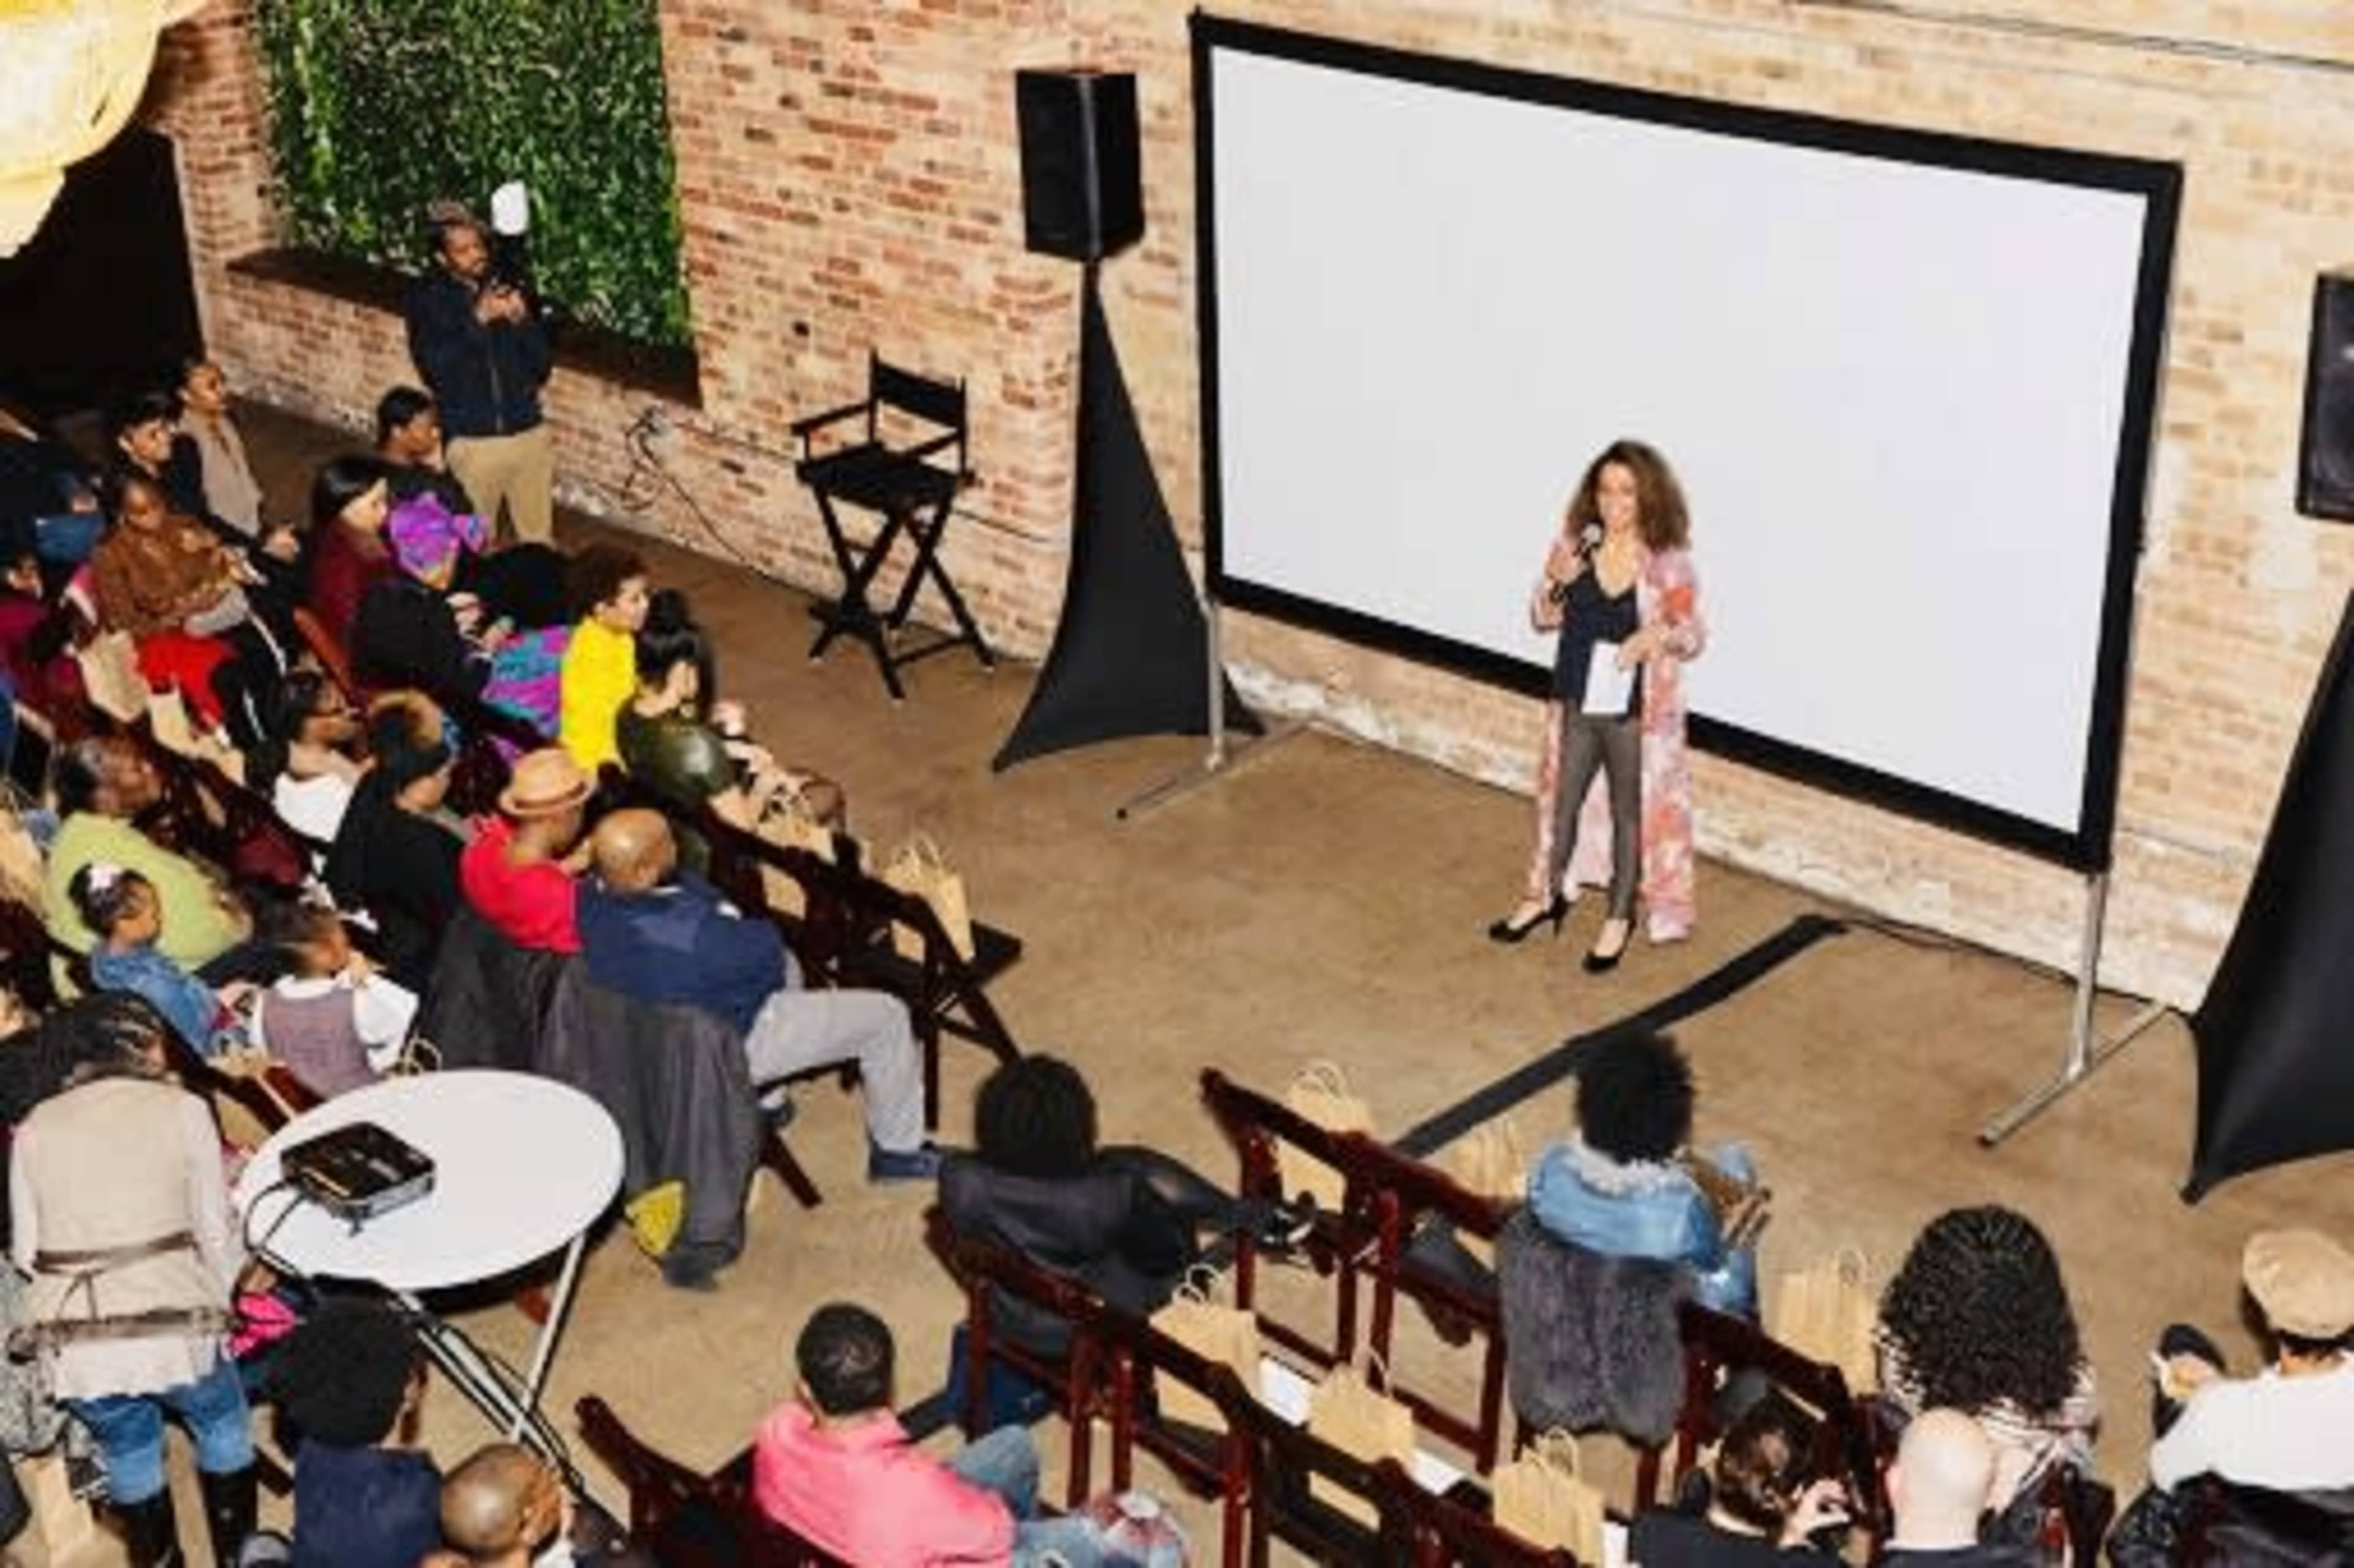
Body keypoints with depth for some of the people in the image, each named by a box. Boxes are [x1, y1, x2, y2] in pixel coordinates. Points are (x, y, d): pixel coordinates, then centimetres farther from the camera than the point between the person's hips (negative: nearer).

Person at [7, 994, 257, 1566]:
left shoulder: (34, 1128, 8)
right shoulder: (181, 1109, 1)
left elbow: (26, 1252, 8)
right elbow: (215, 1229, 2)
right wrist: (220, 1304, 18)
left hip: (72, 1340, 2)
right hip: (170, 1324, -2)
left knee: (128, 1449, 26)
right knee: (223, 1421, 26)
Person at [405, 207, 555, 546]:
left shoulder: (508, 287, 1)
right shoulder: (428, 299, -5)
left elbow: (542, 366, 2)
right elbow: (435, 369, -18)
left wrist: (523, 320, -16)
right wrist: (477, 319, -24)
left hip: (529, 435, 3)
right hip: (472, 441, -2)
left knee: (539, 539, 11)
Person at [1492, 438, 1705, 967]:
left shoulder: (1669, 561, -15)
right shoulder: (1574, 544, -6)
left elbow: (1694, 636, -8)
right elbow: (1543, 618, 2)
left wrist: (1659, 635, -29)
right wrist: (1556, 582, -18)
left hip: (1636, 711, -3)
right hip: (1578, 702, 4)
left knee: (1629, 812, 13)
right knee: (1562, 800, 20)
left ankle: (1620, 915, 32)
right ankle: (1548, 894, 41)